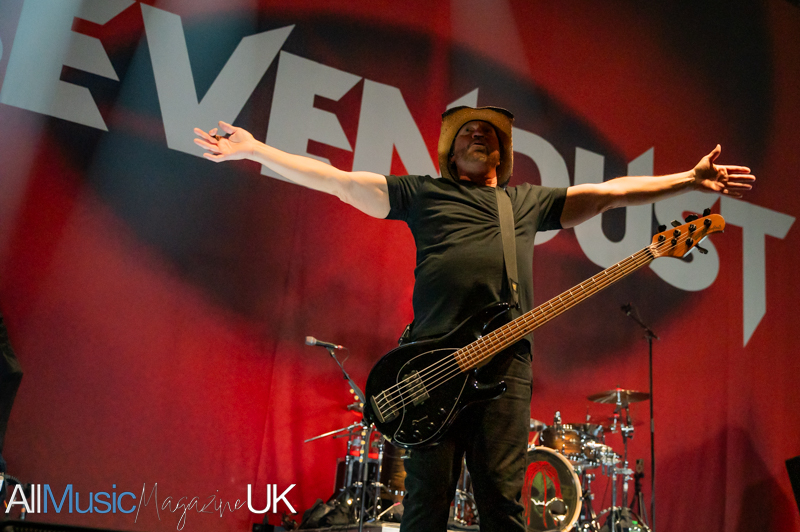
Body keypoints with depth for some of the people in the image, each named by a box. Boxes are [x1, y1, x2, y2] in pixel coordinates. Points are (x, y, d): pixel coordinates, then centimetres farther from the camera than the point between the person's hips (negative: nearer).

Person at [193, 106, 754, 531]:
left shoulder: (529, 200, 24)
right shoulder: (421, 193, 17)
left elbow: (611, 191, 22)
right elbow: (336, 179, 14)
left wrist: (691, 179, 18)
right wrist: (253, 149, 11)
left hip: (506, 361, 2)